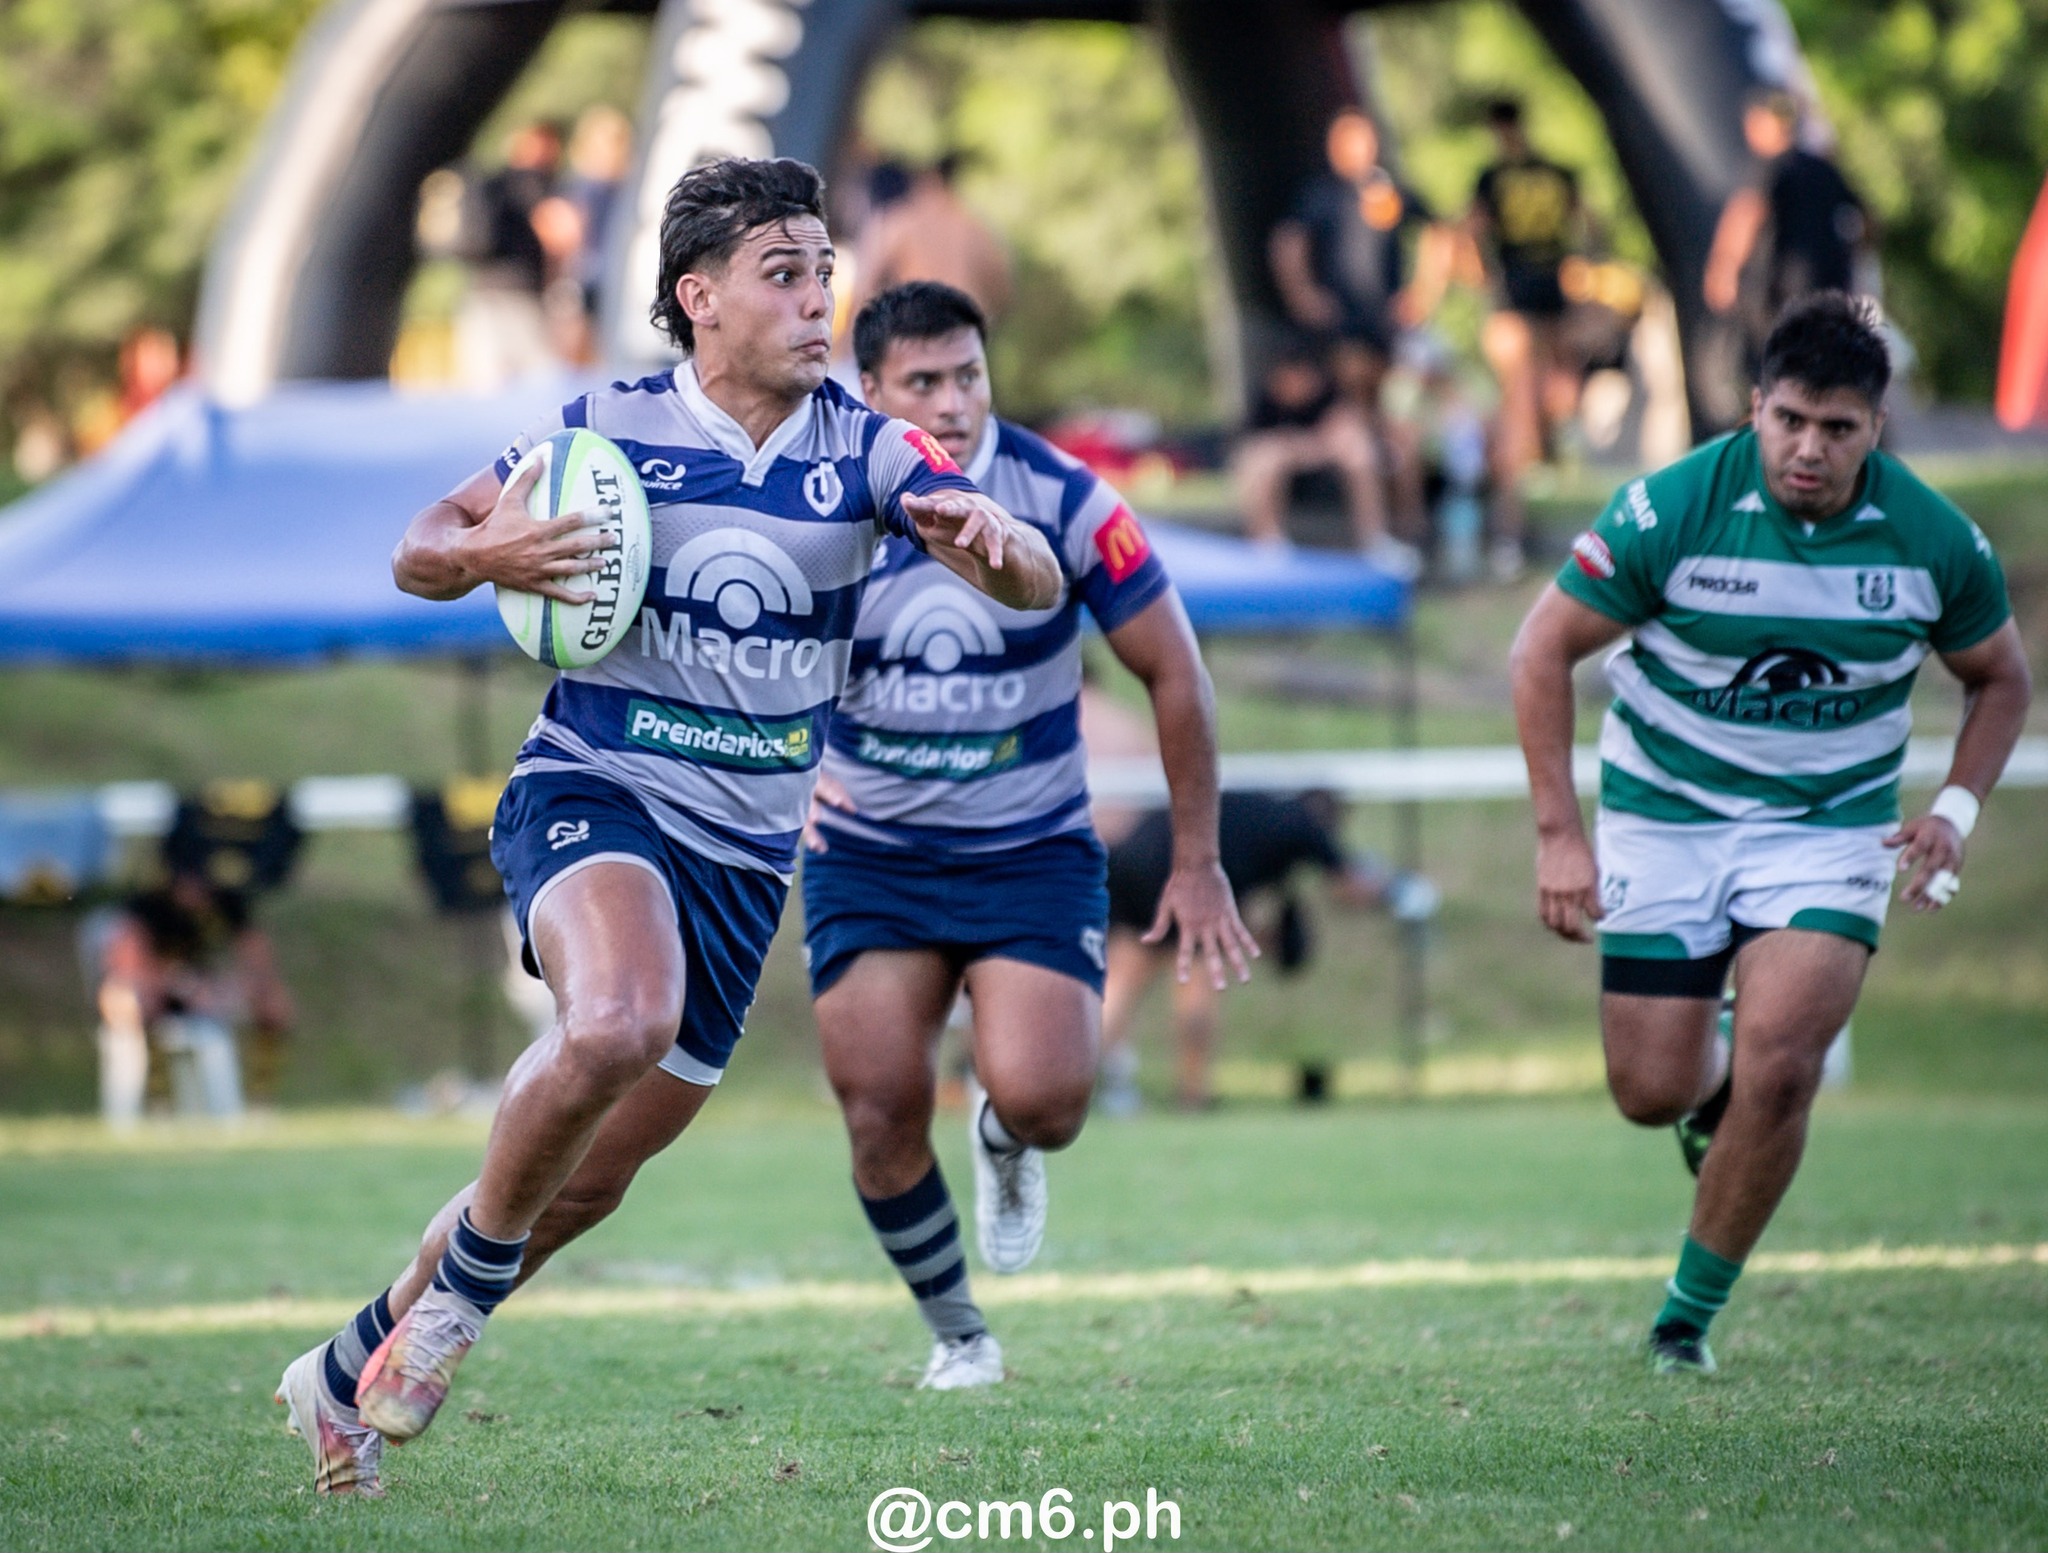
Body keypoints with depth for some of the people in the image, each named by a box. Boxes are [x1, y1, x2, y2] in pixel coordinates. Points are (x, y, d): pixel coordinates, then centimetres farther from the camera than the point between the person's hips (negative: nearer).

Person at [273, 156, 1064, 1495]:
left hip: (748, 851, 4)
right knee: (618, 1022, -36)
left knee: (590, 1180, 9)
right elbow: (419, 556, 4)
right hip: (594, 794, -4)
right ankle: (466, 1277, -11)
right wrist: (490, 557, -20)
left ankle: (355, 1367, 30)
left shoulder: (865, 452, -1)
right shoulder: (605, 428, -4)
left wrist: (989, 537, -33)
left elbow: (1036, 586, -10)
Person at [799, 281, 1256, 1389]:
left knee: (1040, 1100, -20)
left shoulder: (1063, 500, -14)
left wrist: (1196, 864, -3)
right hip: (868, 855, 1)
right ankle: (956, 1333, 19)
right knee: (881, 1118, -6)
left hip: (1032, 851, -1)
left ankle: (1005, 1147, 20)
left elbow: (1174, 674, -5)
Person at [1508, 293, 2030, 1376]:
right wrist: (1559, 832, -12)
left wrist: (1955, 810, -7)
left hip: (1832, 828, 0)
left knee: (1778, 1065, -19)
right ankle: (1713, 1087, 40)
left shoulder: (1935, 541, -11)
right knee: (1652, 1092, 0)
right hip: (1665, 817, 0)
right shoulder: (1672, 510, -18)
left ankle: (1690, 1314, 0)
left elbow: (1998, 677, 8)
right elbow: (1545, 647, -8)